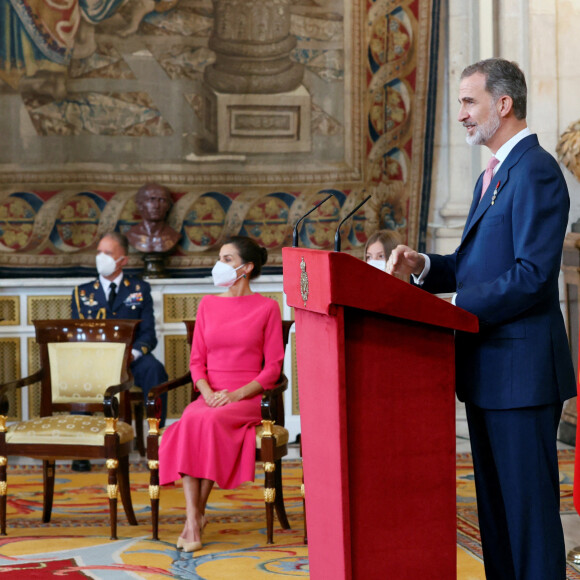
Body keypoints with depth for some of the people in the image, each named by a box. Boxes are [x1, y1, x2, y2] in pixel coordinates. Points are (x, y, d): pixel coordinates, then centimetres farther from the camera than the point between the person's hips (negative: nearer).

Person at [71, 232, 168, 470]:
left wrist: (132, 353, -19)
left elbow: (148, 334, 4)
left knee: (154, 369, -34)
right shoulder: (82, 292, 16)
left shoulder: (140, 289, 13)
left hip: (131, 358, 0)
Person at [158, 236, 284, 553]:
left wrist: (235, 395, -14)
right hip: (209, 397, 3)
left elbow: (273, 368, 0)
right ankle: (193, 518, -34)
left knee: (208, 421, -34)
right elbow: (197, 360, 13)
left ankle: (197, 514, -24)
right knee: (189, 422, -32)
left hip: (247, 399, -3)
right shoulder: (208, 304, 16)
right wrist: (208, 392, -8)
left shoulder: (267, 307, 5)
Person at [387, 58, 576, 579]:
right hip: (488, 368, 10)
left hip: (521, 369, -10)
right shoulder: (493, 176, 19)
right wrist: (424, 266, 3)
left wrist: (456, 309, -20)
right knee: (494, 500, 14)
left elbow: (532, 274, -21)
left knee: (529, 505, -4)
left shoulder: (536, 172, -13)